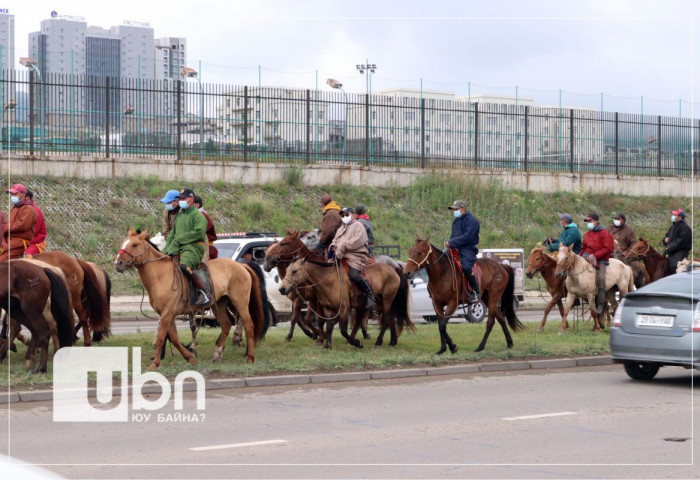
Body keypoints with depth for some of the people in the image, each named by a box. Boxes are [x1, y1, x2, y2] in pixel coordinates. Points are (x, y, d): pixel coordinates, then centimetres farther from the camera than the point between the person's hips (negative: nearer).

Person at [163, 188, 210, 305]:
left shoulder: (198, 215, -1)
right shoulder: (179, 215, 25)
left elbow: (198, 233, -15)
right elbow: (172, 234, 26)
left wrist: (179, 239, -13)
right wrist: (166, 249, 9)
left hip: (193, 248, -9)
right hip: (178, 249, 9)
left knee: (184, 266, -37)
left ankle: (204, 292, -33)